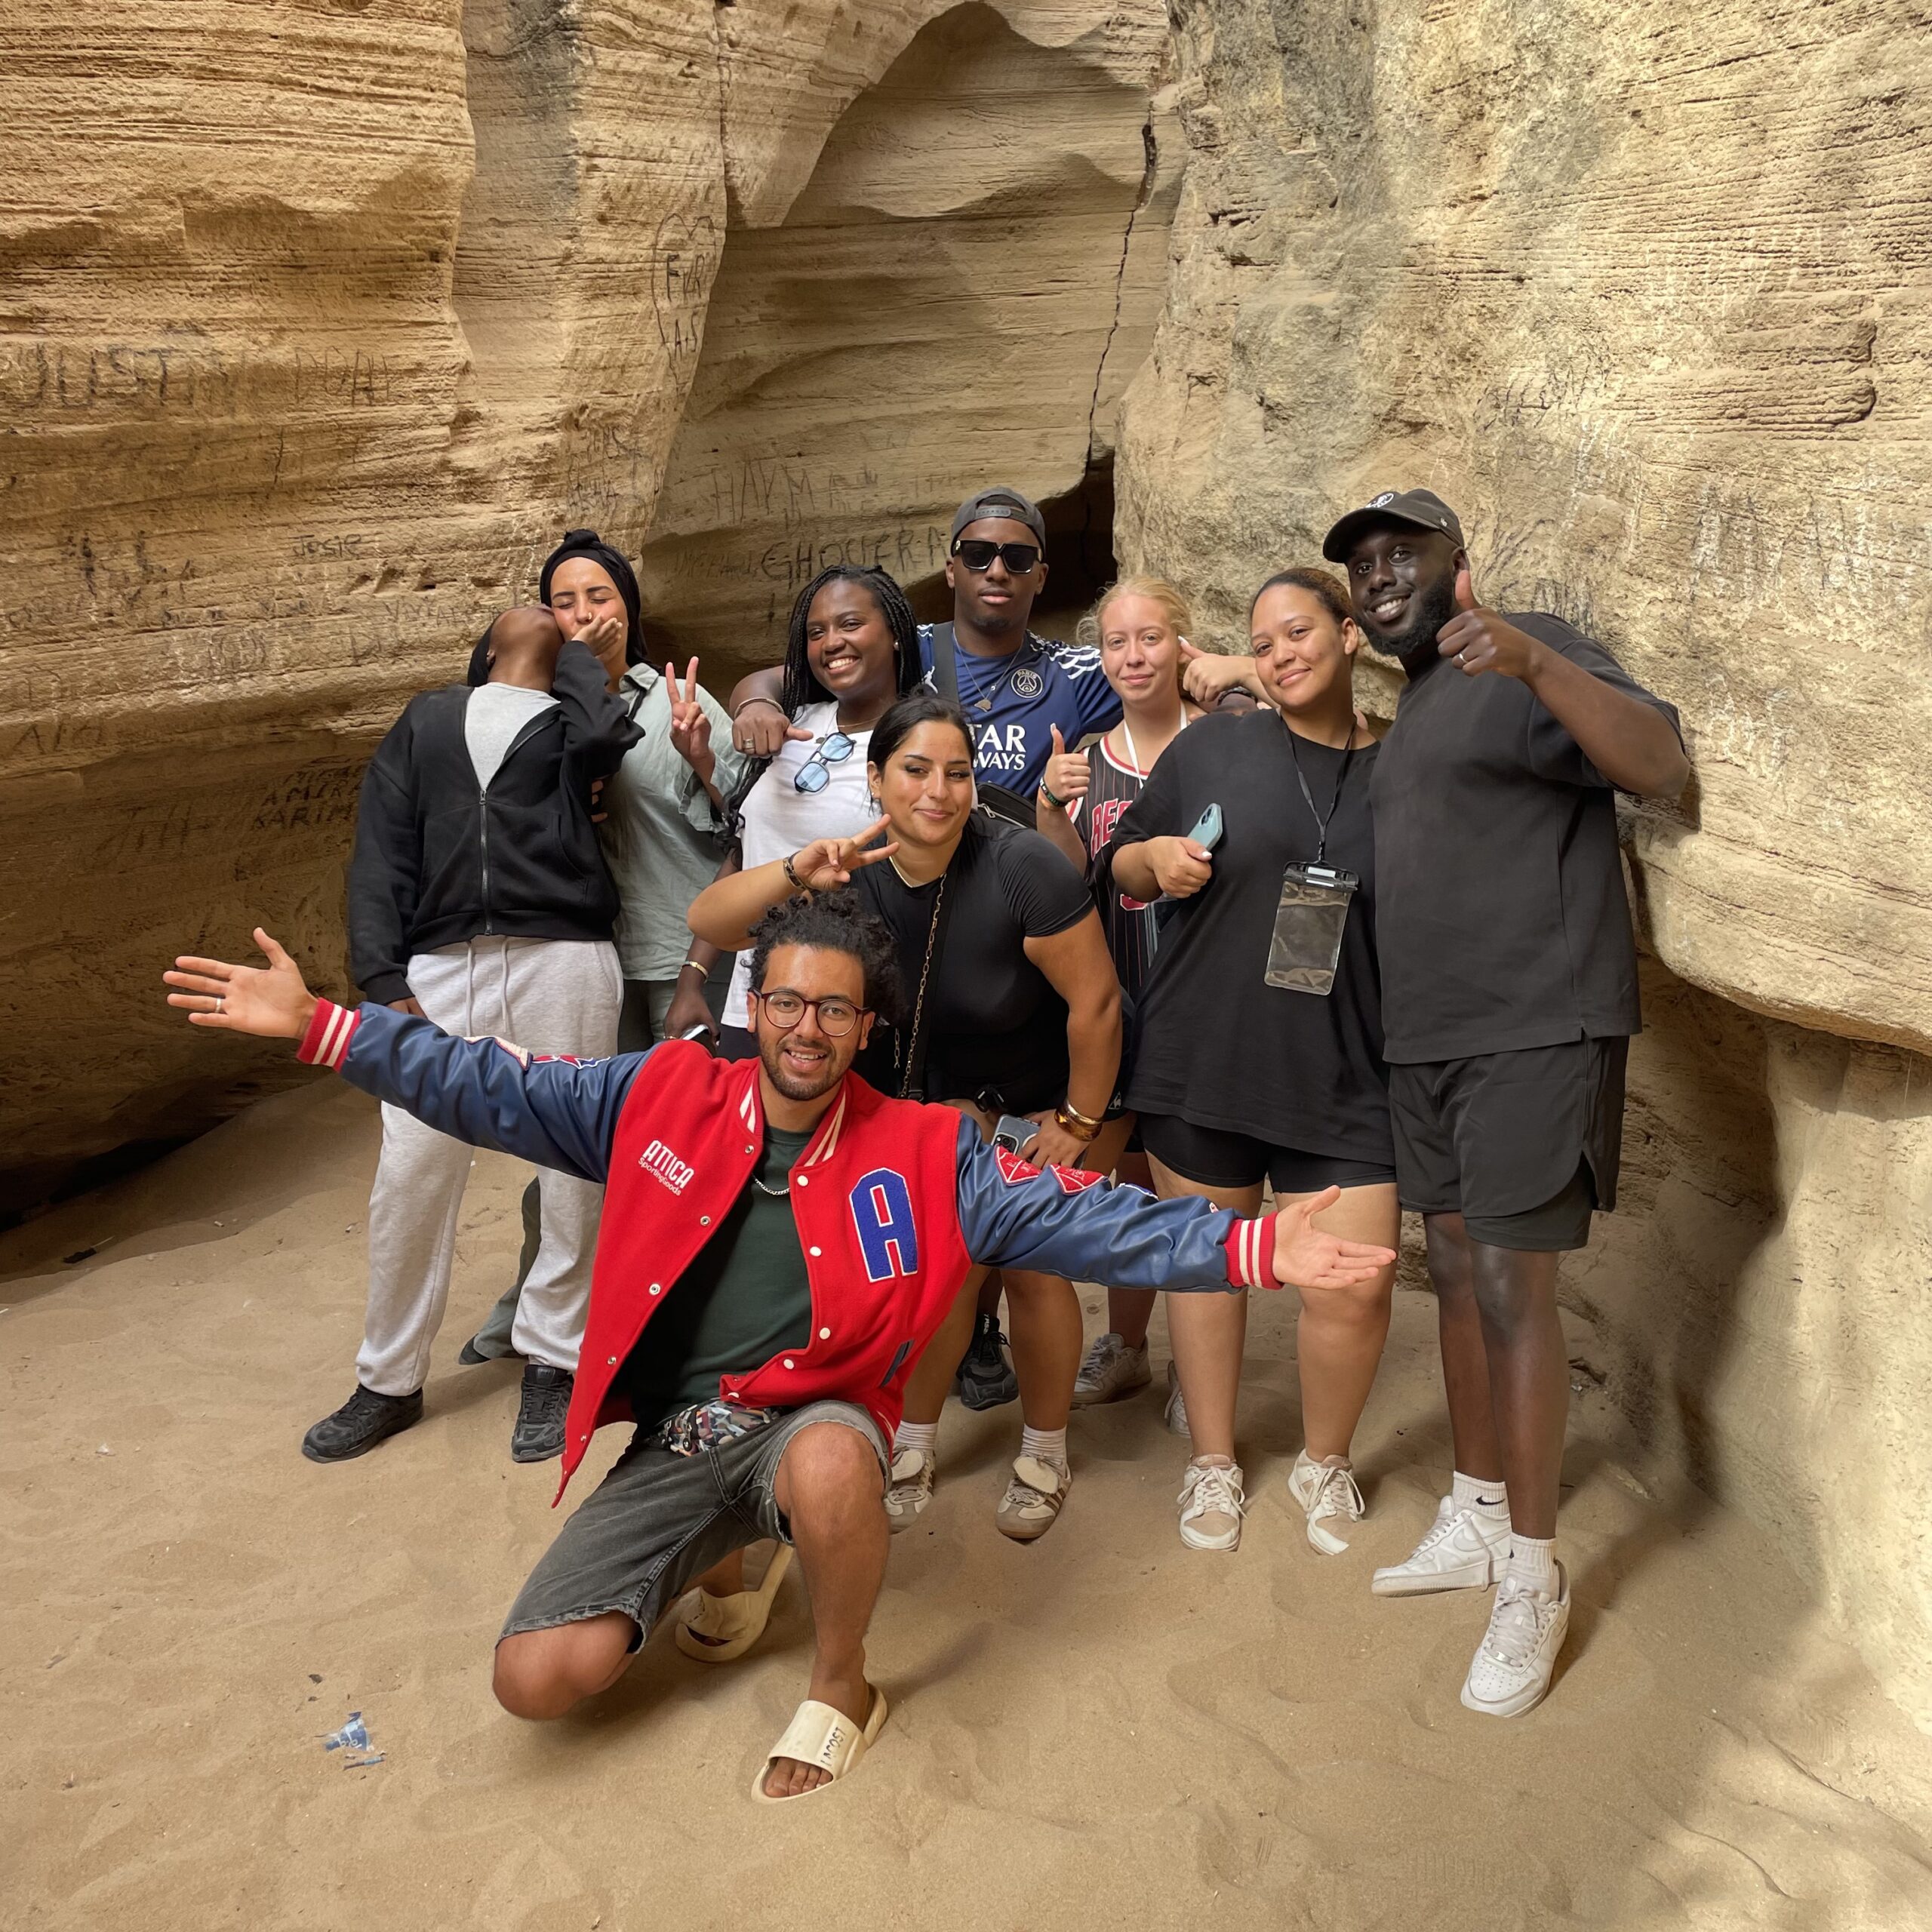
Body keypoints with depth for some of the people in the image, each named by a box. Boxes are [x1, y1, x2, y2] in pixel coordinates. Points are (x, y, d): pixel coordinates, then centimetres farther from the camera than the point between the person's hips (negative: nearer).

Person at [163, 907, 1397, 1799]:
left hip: (809, 1426, -2)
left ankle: (844, 1689, -5)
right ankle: (721, 1565, 20)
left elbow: (1085, 1220, -10)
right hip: (670, 1445, 2)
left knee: (833, 1467, -40)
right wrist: (319, 1024, -7)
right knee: (539, 1677, -12)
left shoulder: (922, 1154, -5)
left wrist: (1250, 1249, -20)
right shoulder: (667, 1098, -1)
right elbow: (491, 1092, 0)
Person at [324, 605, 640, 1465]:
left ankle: (552, 1362, 18)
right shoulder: (427, 721, 20)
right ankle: (389, 1380, 16)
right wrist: (384, 983, -3)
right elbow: (379, 856, 11)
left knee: (575, 1169, 2)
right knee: (410, 1176, 0)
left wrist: (569, 648, 10)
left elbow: (605, 734, -10)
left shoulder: (578, 719, 17)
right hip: (440, 973, 1)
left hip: (564, 965, -1)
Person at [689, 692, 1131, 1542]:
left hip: (1060, 1087, -3)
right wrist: (799, 872, -43)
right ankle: (914, 1447, 18)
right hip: (954, 1086, 4)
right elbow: (707, 922, -24)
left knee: (1032, 1266, -2)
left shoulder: (1020, 868, -33)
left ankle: (1044, 1456, 22)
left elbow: (1096, 1001, -26)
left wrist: (1077, 1124, -14)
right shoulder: (860, 870, -20)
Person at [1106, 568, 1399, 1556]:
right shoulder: (1212, 748, 3)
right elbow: (1118, 863, 9)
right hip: (1205, 1058, 1)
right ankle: (1213, 1460, 32)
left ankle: (1325, 1460, 25)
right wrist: (1155, 858, -10)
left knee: (1355, 1287, -4)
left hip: (1343, 1077, 0)